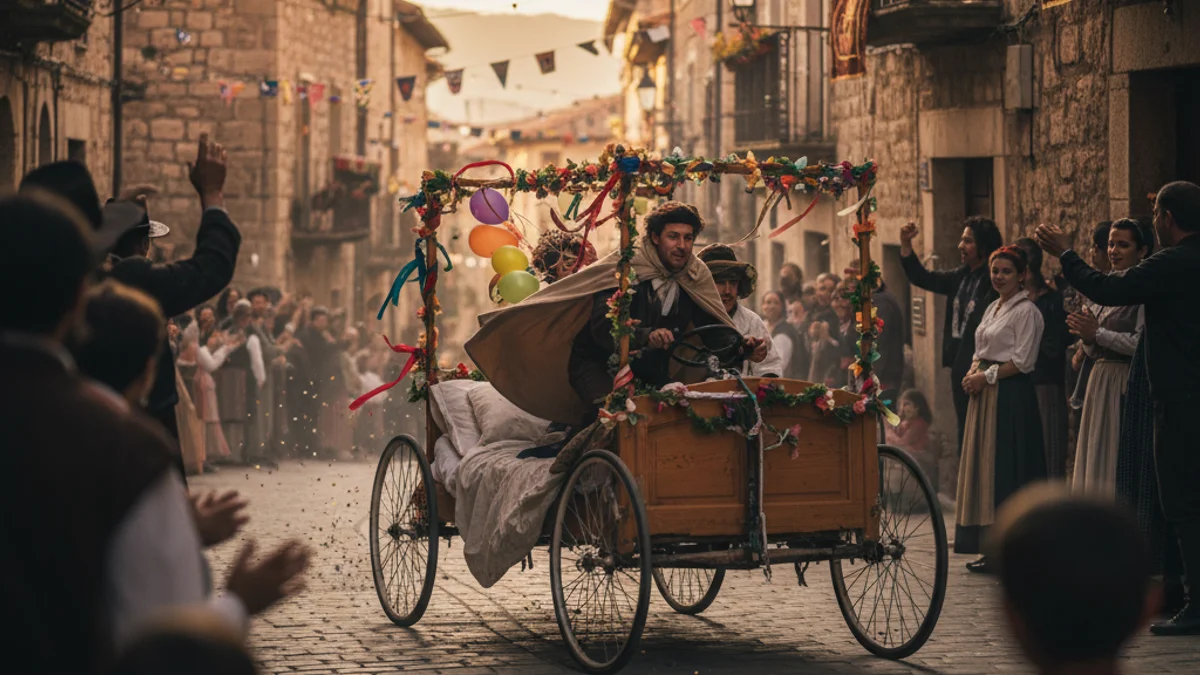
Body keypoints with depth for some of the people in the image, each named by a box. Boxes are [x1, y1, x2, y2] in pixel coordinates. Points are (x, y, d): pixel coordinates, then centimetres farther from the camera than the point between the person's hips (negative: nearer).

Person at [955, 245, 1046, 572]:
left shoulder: (1026, 311, -9)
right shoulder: (993, 308, 17)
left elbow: (1022, 361, -14)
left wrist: (986, 376, -13)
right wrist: (972, 375, 2)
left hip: (1011, 395, -9)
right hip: (985, 395, 9)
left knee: (1004, 469, -8)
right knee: (984, 468, 7)